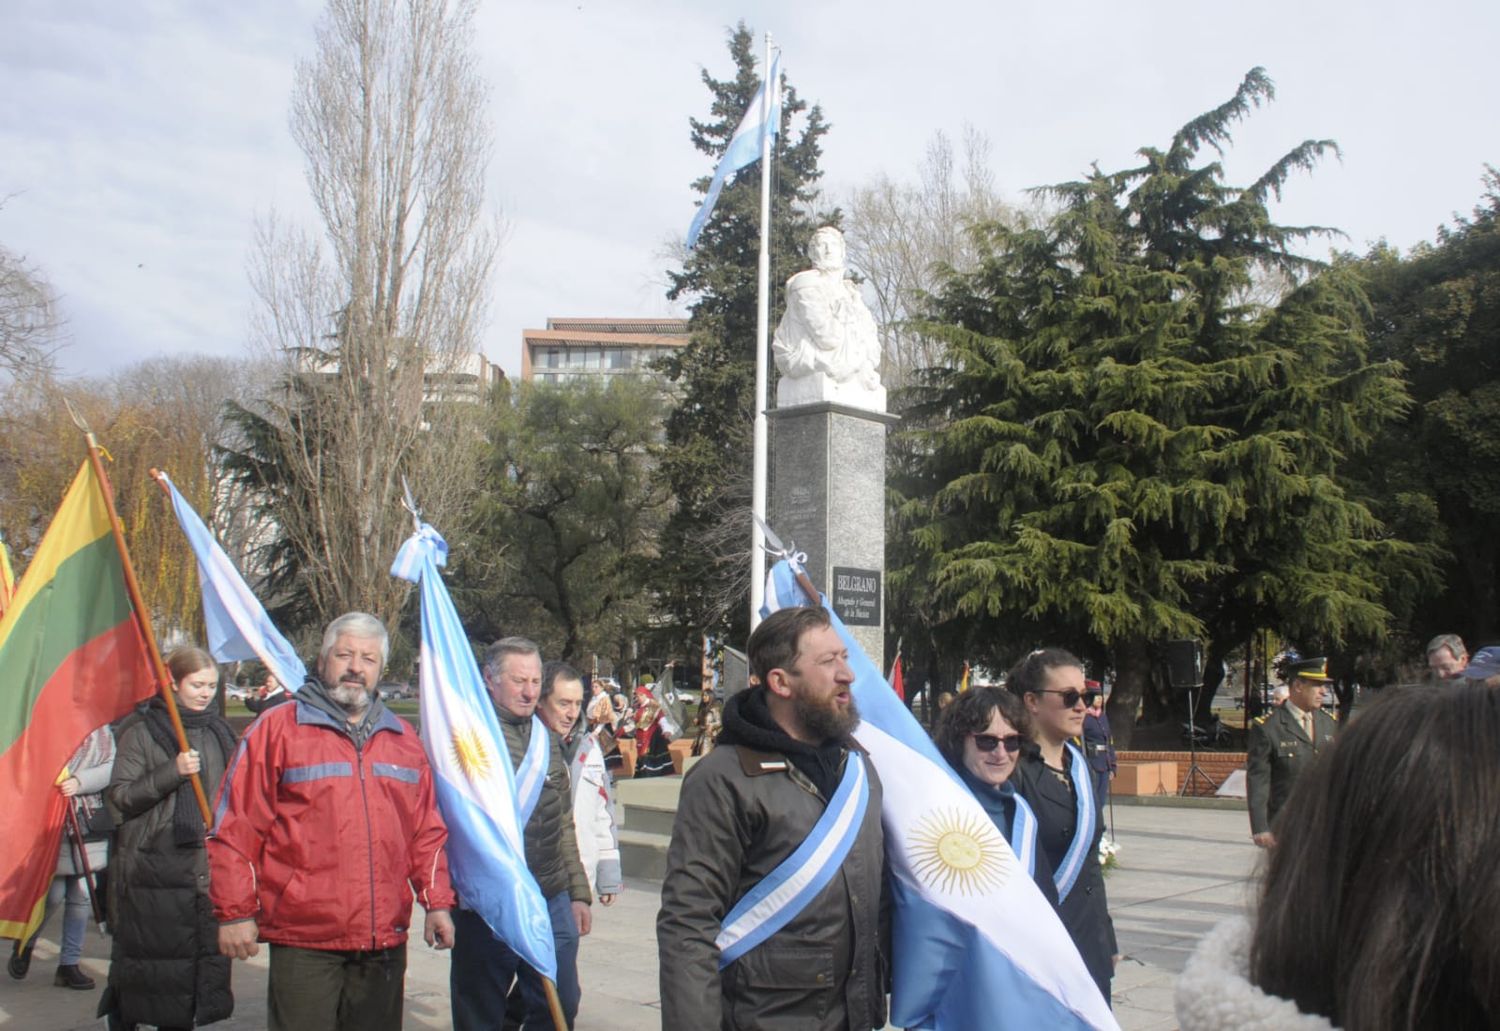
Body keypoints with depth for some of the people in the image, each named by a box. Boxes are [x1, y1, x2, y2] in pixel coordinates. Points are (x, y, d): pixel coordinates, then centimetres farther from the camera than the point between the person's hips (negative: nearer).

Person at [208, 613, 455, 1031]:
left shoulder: (403, 738, 13)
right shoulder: (277, 728, -1)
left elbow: (427, 831, 16)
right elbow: (235, 829, -4)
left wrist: (436, 901, 9)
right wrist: (235, 912, -7)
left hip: (385, 940, 5)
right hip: (303, 938, -4)